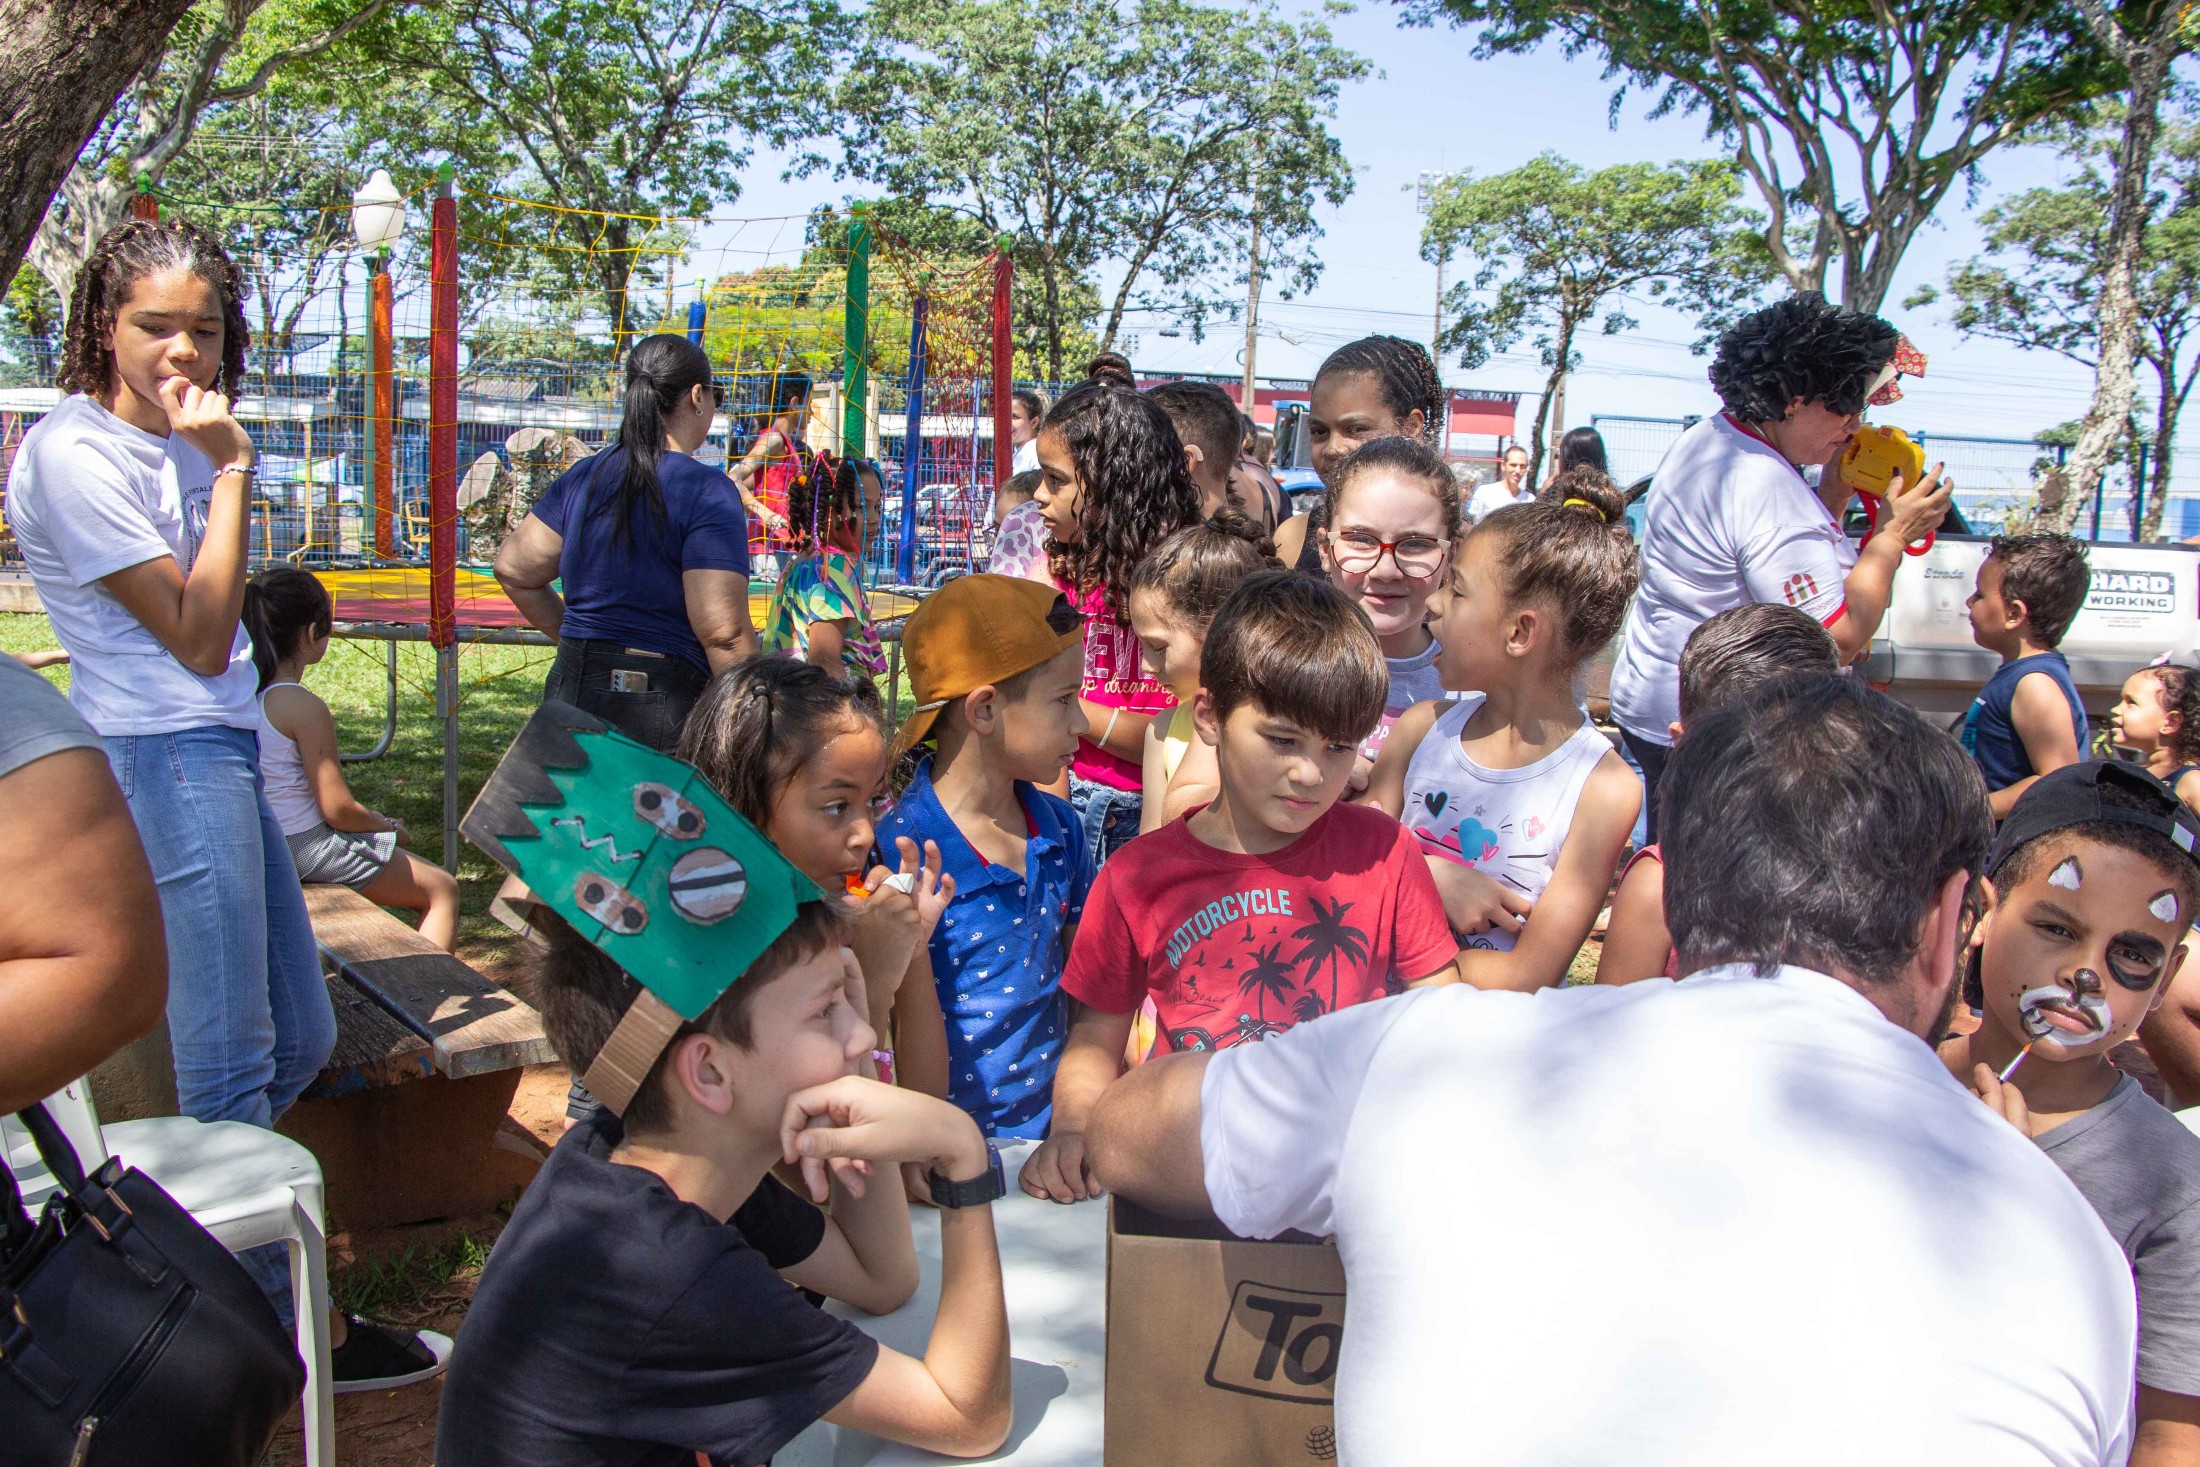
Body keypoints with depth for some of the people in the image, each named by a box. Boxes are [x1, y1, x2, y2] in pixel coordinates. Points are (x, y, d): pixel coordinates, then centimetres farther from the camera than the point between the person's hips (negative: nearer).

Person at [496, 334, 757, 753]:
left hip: (572, 689, 6)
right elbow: (723, 634, -19)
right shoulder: (707, 491, -12)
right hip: (666, 705, -6)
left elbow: (514, 569, 14)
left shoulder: (582, 477, 7)